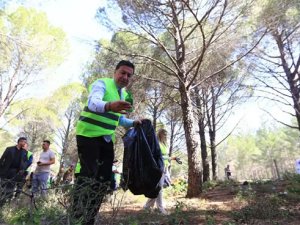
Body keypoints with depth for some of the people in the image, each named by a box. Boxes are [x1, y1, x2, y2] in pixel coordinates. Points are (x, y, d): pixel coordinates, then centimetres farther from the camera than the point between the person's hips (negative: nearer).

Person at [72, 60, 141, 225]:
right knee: (88, 174, -16)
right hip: (88, 135, -7)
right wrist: (109, 105, -52)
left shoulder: (123, 94, 15)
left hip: (107, 139, 8)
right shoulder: (102, 84, -10)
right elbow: (93, 102, -32)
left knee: (104, 180, 6)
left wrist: (133, 123, 9)